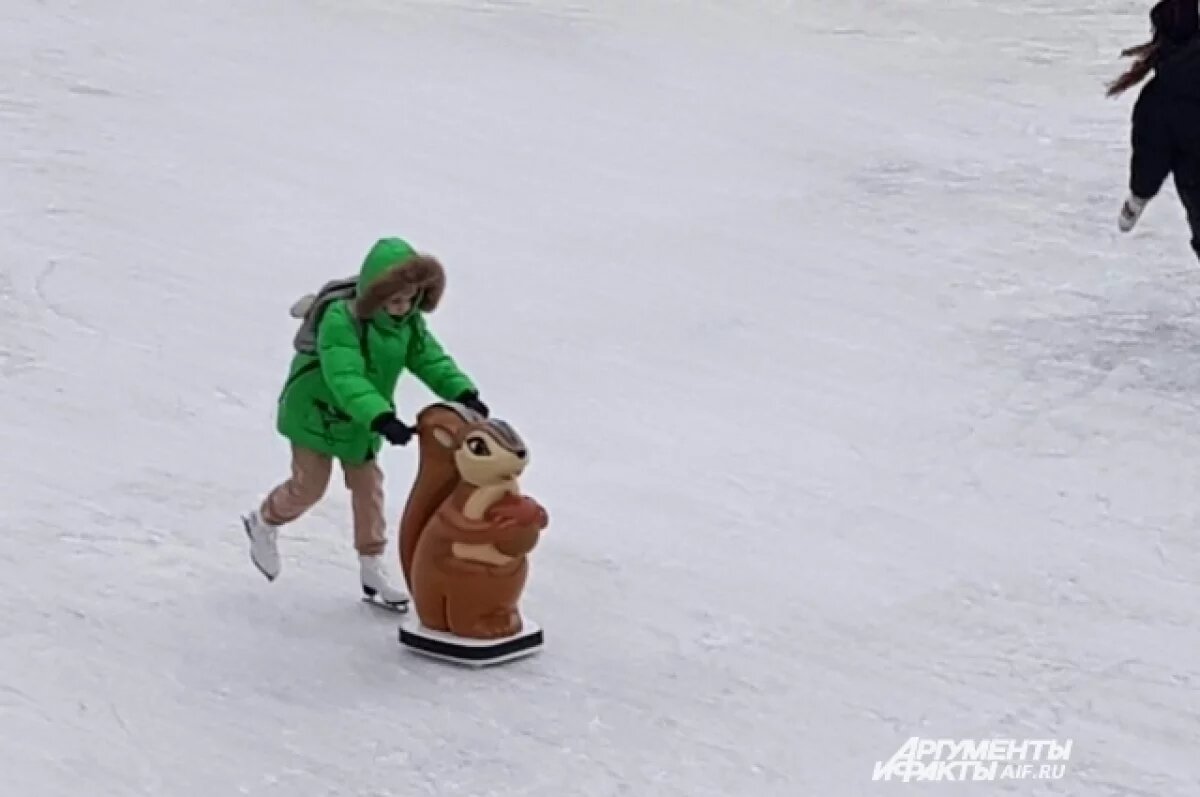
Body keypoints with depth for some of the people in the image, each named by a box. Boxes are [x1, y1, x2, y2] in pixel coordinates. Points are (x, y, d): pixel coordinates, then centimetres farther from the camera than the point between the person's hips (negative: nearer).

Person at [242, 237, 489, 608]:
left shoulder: (409, 323, -11)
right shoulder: (340, 320, -36)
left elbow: (432, 360, -13)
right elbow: (346, 379, -45)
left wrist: (464, 394, -33)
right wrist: (383, 419, -57)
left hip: (361, 422, 7)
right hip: (317, 413, -7)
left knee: (368, 487, 9)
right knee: (309, 484, 1)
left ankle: (372, 567, 19)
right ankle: (264, 523, 32)